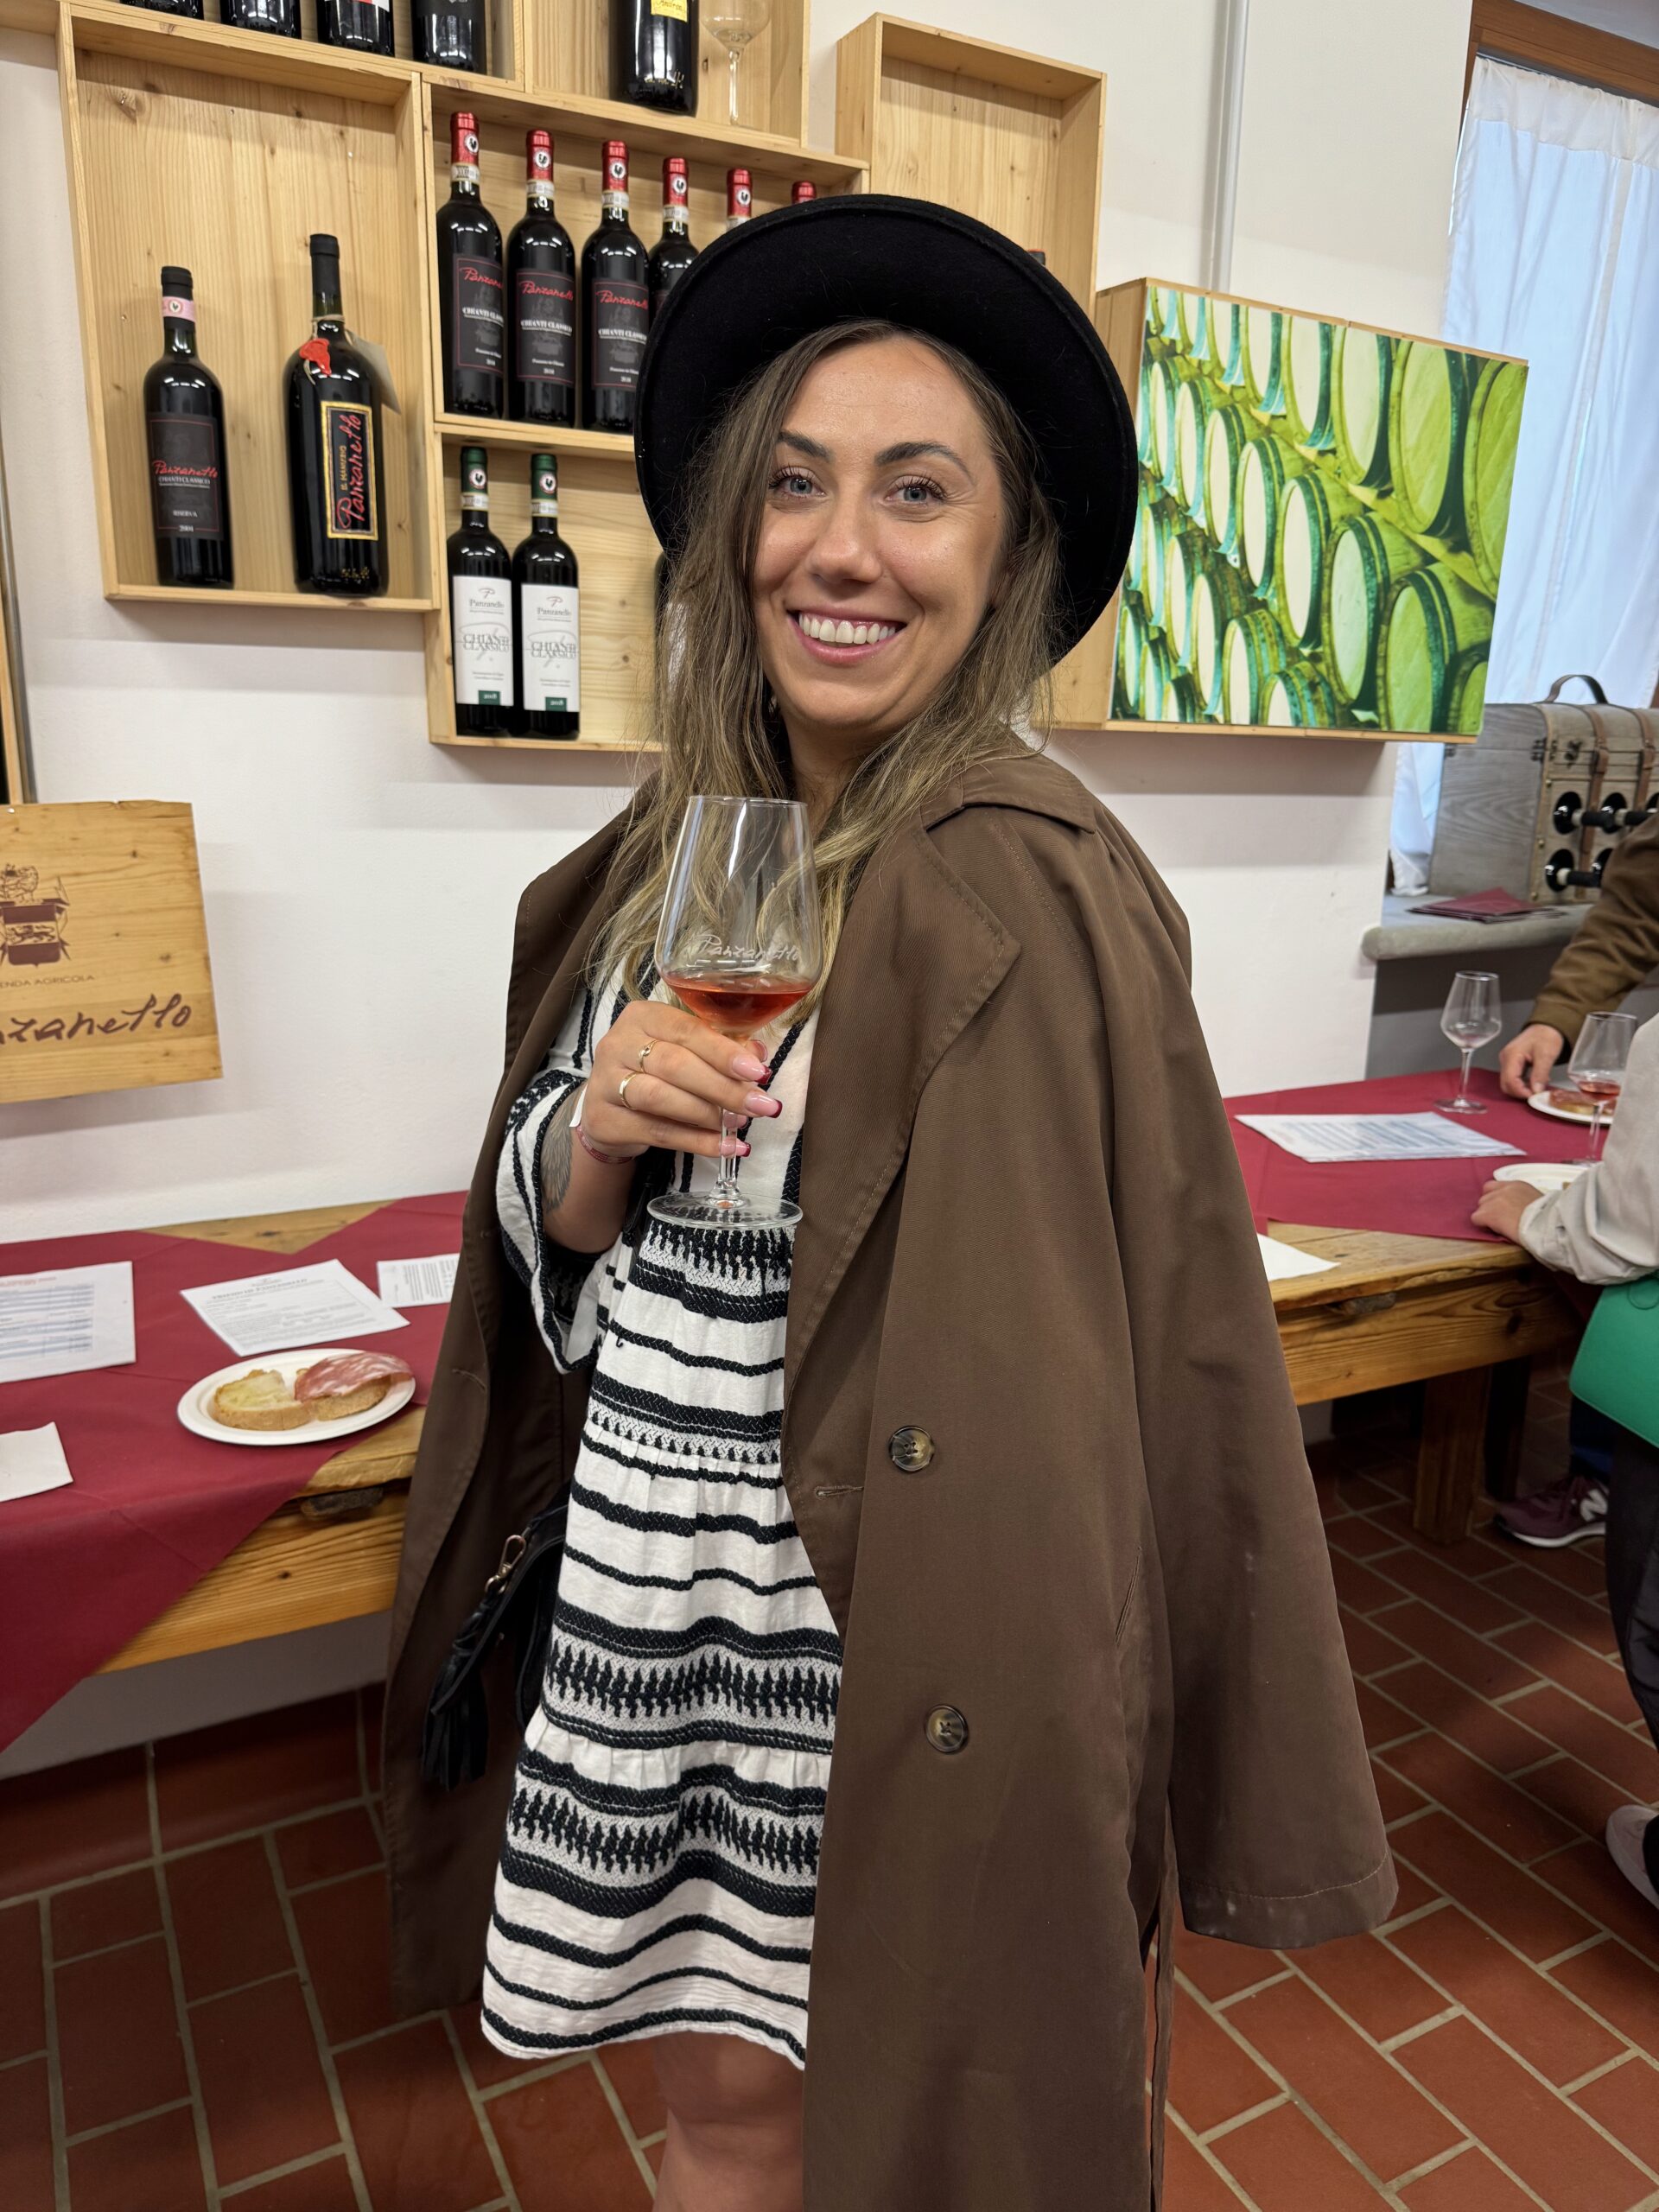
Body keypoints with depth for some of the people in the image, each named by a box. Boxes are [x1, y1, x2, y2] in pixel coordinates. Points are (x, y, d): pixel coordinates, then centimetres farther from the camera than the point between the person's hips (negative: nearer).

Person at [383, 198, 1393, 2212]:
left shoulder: (1034, 889, -18)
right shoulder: (675, 845, 1)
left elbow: (1112, 1361, -15)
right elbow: (550, 1238, 7)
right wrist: (602, 1135, -14)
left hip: (894, 1625, -5)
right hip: (646, 1581, 6)